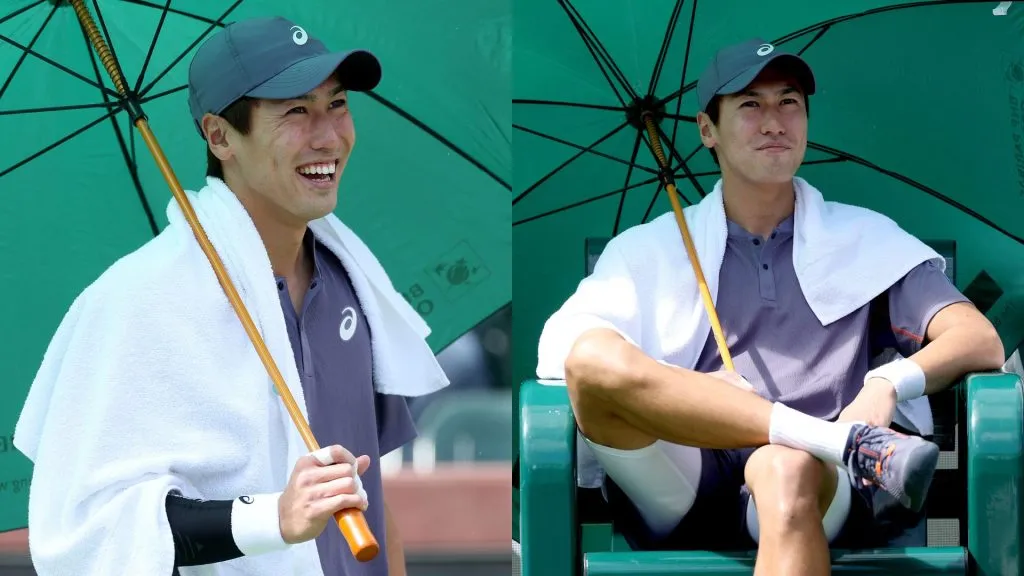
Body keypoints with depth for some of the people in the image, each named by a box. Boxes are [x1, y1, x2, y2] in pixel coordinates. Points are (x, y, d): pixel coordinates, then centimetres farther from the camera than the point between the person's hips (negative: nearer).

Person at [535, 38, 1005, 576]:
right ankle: (849, 444, -30)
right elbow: (562, 346, 4)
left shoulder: (867, 239, 22)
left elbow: (981, 341, 9)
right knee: (595, 359, -28)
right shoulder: (648, 249, 21)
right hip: (679, 496, 1)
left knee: (786, 471, -39)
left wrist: (892, 383, -14)